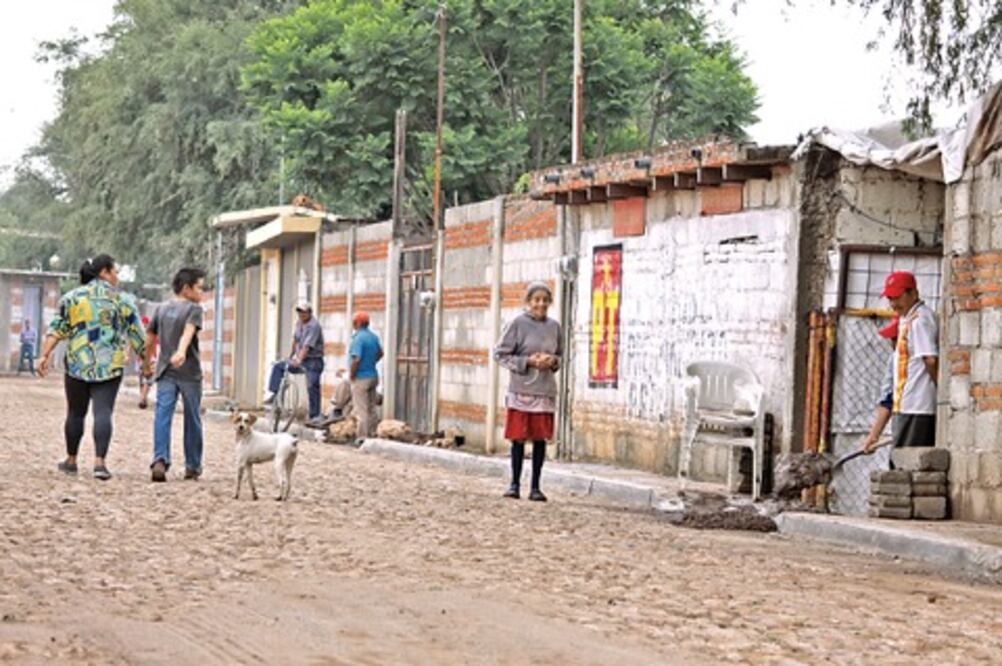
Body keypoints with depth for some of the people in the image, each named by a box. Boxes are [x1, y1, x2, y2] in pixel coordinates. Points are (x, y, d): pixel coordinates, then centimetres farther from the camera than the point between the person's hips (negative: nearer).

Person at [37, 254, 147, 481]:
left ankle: (71, 460, 25)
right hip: (110, 366, -2)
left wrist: (45, 355, -1)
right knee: (103, 413, -6)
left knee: (76, 413, 14)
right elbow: (136, 335, 5)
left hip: (77, 363, 2)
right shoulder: (121, 301, 3)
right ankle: (99, 462, -18)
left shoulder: (72, 297, 8)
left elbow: (57, 328, 0)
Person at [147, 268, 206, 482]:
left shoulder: (162, 309, 12)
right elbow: (188, 331, -23)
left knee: (163, 415, -7)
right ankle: (193, 466, 17)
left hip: (165, 371, 4)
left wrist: (147, 361, 34)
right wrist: (181, 352, -40)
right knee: (192, 420, 9)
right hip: (189, 371, -4)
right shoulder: (194, 309, -5)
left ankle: (160, 459, -27)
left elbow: (150, 336, 19)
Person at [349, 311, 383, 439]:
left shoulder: (358, 338, -20)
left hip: (361, 378, -9)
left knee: (361, 410, -4)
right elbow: (380, 353, 22)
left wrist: (351, 375, -15)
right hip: (373, 376, 9)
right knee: (371, 408, 14)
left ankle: (362, 437, -3)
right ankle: (371, 435, 20)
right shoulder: (373, 336, 7)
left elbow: (356, 359, -27)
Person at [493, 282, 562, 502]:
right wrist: (528, 362, -13)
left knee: (540, 439, 4)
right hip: (521, 390, -3)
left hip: (545, 391, 3)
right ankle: (515, 484, 10)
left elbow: (560, 355, 20)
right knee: (519, 437, 0)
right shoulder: (518, 324, -5)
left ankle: (535, 487, 11)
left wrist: (553, 361, -3)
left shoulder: (554, 327, 7)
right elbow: (500, 354, -4)